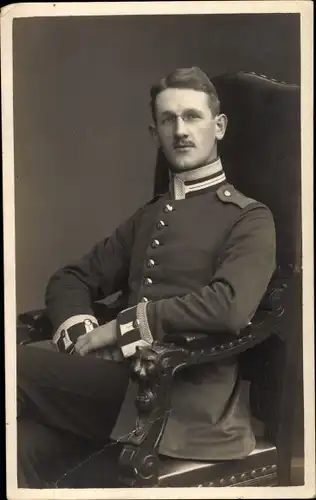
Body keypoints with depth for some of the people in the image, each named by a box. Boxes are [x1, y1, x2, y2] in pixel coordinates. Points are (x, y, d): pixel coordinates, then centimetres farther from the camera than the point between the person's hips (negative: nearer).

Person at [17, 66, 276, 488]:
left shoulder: (250, 219, 2)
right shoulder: (147, 217, 22)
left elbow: (229, 307, -18)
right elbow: (71, 279, 20)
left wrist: (122, 325, -12)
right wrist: (81, 332, -2)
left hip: (185, 398, -5)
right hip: (129, 377, 5)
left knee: (16, 368, -20)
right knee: (23, 444, -25)